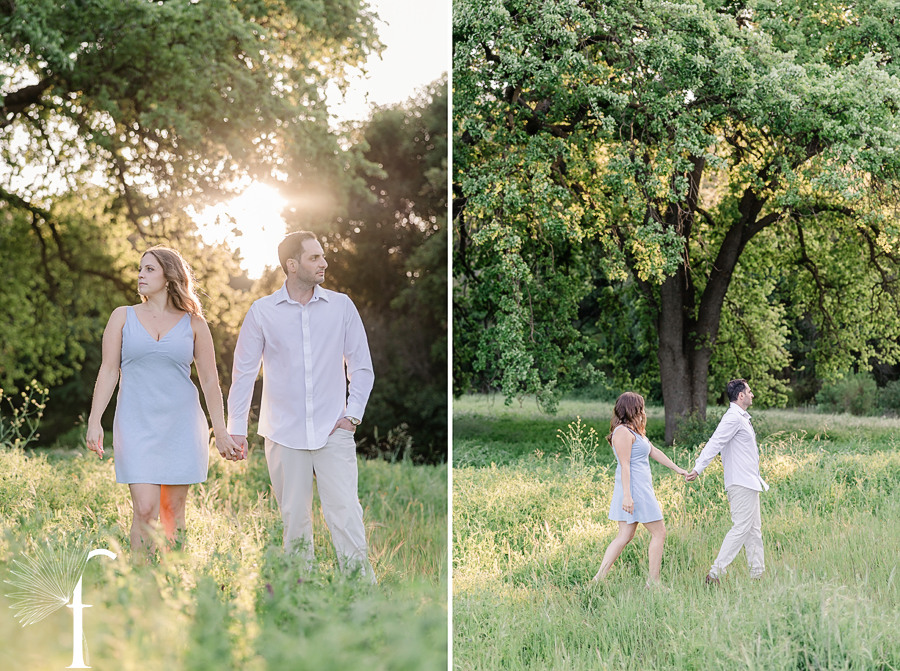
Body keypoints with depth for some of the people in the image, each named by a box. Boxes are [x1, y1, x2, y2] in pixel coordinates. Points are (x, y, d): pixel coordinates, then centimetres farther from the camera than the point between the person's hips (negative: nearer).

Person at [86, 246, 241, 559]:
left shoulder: (192, 323, 6)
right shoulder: (123, 316, 7)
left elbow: (209, 380, 8)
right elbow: (108, 371, 5)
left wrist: (221, 432, 6)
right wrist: (94, 421, -5)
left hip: (181, 424, 1)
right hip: (136, 424, -1)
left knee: (173, 509, 4)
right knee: (145, 509, -12)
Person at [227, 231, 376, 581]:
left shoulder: (341, 306, 3)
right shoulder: (262, 312, 1)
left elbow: (362, 366, 9)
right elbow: (244, 372, 7)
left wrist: (353, 414, 0)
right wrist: (236, 428, 4)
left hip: (333, 431, 0)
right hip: (284, 433, 0)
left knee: (346, 514, -9)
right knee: (294, 518, 7)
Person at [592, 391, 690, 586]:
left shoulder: (634, 432, 19)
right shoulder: (623, 432, -13)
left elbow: (654, 452, 26)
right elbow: (625, 465, -19)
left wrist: (677, 469, 31)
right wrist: (627, 495, -23)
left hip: (641, 488, 10)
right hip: (635, 488, -10)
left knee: (625, 536, 7)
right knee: (658, 532, 0)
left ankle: (599, 578, 1)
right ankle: (653, 581, 4)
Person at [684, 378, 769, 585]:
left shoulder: (741, 418, 18)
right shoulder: (733, 417, -13)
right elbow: (715, 443, -22)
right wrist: (698, 469, -30)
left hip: (749, 482, 11)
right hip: (741, 483, -11)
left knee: (754, 529, 11)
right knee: (741, 528, -12)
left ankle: (757, 573, 15)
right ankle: (715, 573, -13)